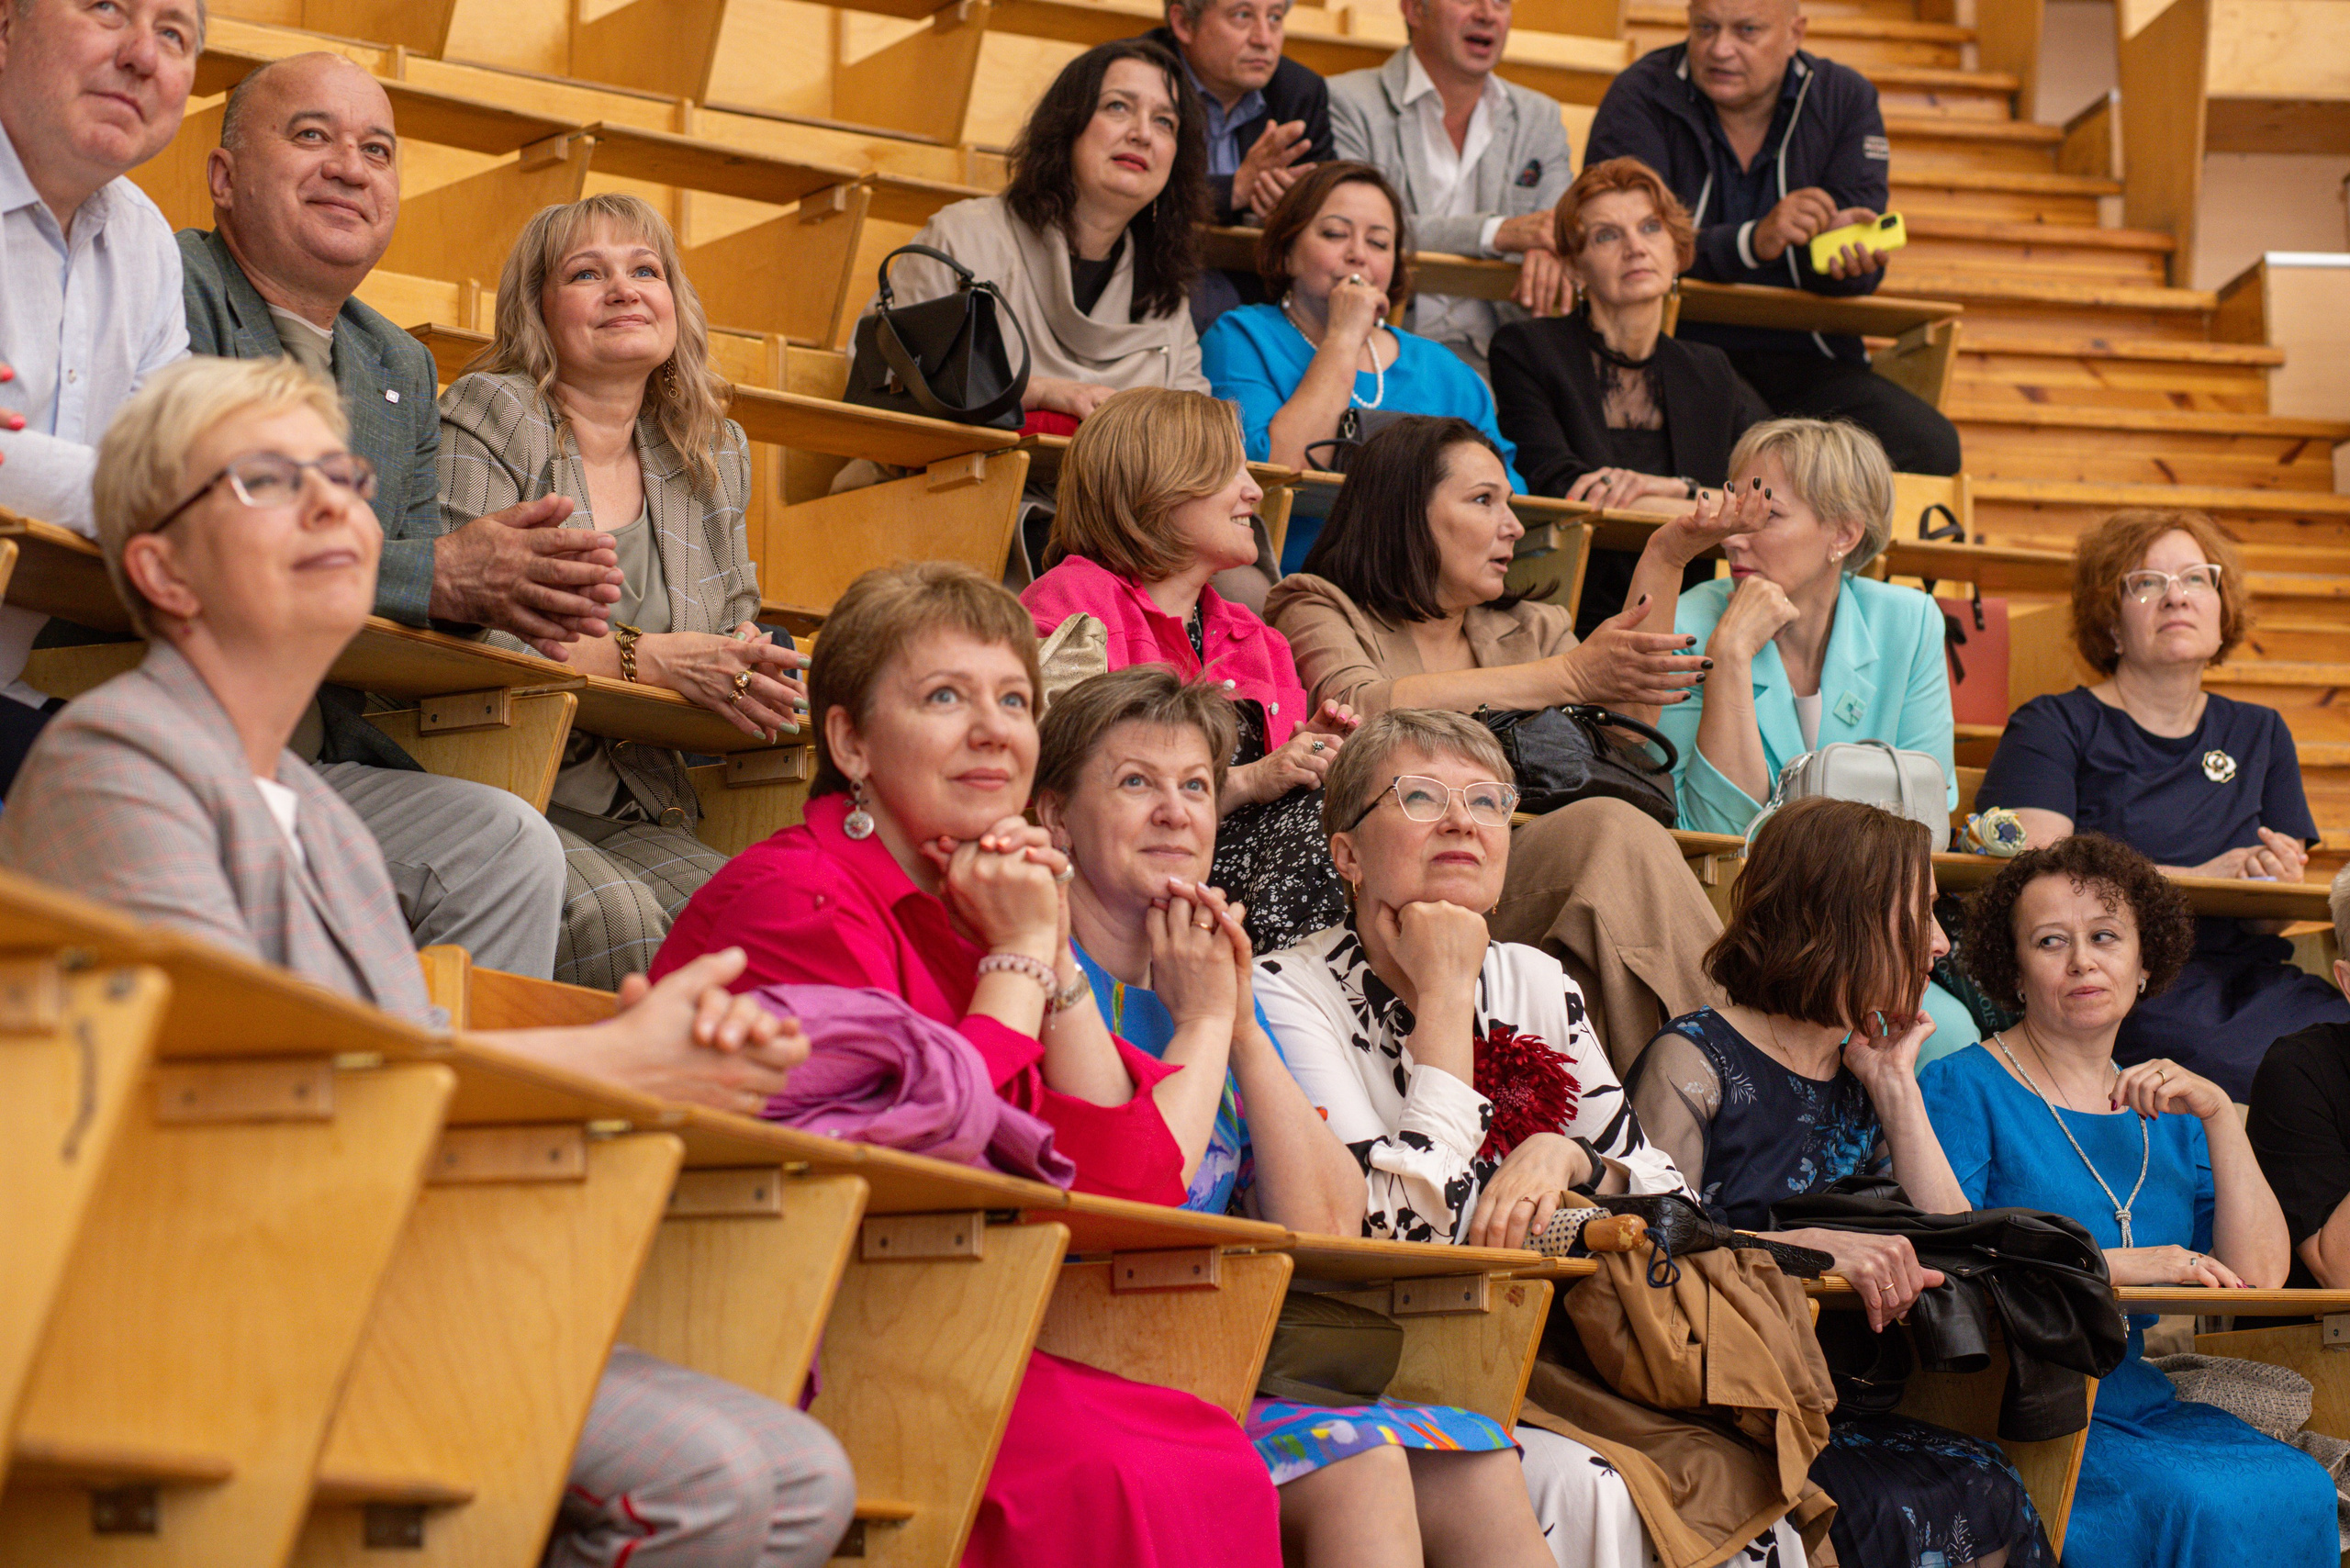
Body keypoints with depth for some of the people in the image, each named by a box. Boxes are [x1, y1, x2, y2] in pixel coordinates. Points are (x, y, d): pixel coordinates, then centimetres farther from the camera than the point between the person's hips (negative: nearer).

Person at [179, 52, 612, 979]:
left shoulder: (403, 371, 21)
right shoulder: (174, 291, -3)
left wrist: (503, 589, -8)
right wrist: (444, 573, -19)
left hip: (322, 760, 7)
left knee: (512, 845, -20)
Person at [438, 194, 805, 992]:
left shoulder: (715, 453, 17)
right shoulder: (487, 418, -1)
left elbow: (735, 631, 24)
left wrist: (755, 666, -3)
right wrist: (647, 661, -19)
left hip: (639, 816, 5)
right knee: (614, 917, -36)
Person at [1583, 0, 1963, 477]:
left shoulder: (1847, 99, 9)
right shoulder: (1641, 96, -1)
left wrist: (1844, 252, -26)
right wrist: (1752, 242, -28)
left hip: (1805, 362, 4)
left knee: (1931, 446, -22)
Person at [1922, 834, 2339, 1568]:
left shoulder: (2166, 1115, 17)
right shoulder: (1964, 1088, 0)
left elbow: (2258, 1277, 6)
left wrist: (2220, 1116, -3)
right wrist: (2117, 1265, -15)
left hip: (2134, 1396, 6)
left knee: (2298, 1489, -23)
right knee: (2202, 1502, -29)